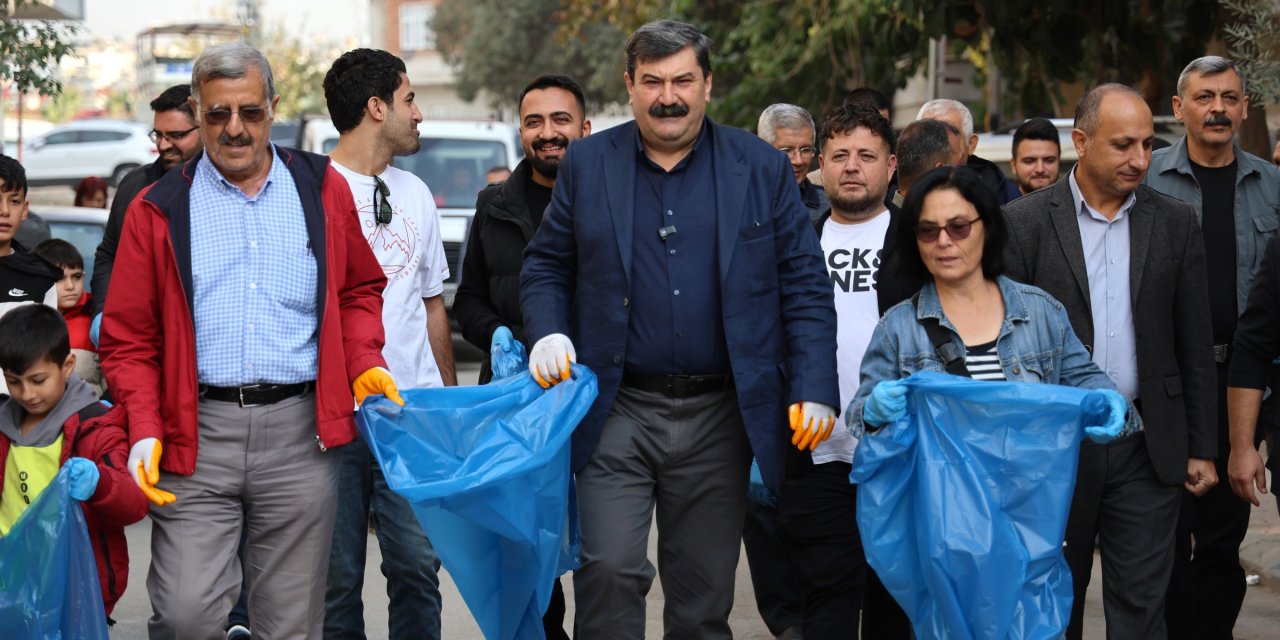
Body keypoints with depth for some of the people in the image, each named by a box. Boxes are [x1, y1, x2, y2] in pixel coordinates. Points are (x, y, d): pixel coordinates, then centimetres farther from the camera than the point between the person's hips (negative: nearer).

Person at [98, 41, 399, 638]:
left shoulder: (322, 189, 10)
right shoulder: (159, 209, 6)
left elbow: (359, 290, 21)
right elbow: (128, 338, 7)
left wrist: (364, 363, 2)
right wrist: (144, 430, -6)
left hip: (300, 431, 1)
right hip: (198, 432, -1)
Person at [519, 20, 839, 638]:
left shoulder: (762, 168, 3)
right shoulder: (587, 164, 5)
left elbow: (805, 286, 2)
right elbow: (545, 266, 11)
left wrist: (815, 391, -7)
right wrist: (548, 335, -9)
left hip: (718, 417, 1)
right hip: (618, 410, 0)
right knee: (610, 570, -12)